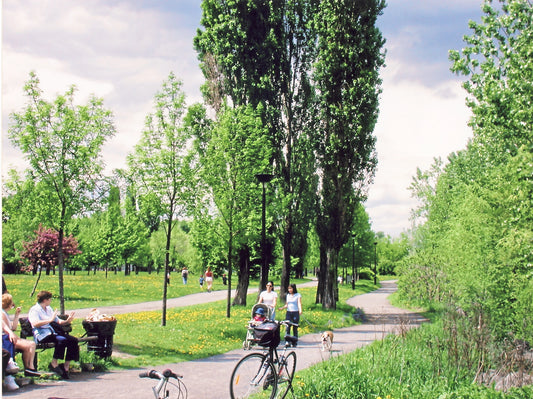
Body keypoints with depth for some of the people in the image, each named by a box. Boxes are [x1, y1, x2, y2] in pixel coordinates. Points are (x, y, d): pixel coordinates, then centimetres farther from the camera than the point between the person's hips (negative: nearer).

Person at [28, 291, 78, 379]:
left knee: (73, 340, -14)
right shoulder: (34, 310, 0)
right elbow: (35, 324, -18)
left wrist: (66, 321, 7)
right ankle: (54, 363, -20)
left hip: (53, 332, 8)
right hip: (43, 334, -8)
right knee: (62, 340, -34)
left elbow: (57, 321, 26)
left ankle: (66, 366, -12)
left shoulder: (49, 309, 26)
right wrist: (50, 320, -22)